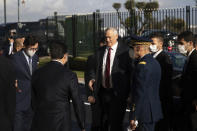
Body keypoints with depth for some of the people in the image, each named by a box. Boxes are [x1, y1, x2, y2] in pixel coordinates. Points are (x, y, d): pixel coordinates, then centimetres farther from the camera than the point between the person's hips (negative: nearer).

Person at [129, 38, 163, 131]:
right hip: (155, 110, 9)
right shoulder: (155, 62, 11)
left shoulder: (142, 65, -18)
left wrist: (134, 117, -18)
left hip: (144, 113, -9)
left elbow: (140, 93, -21)